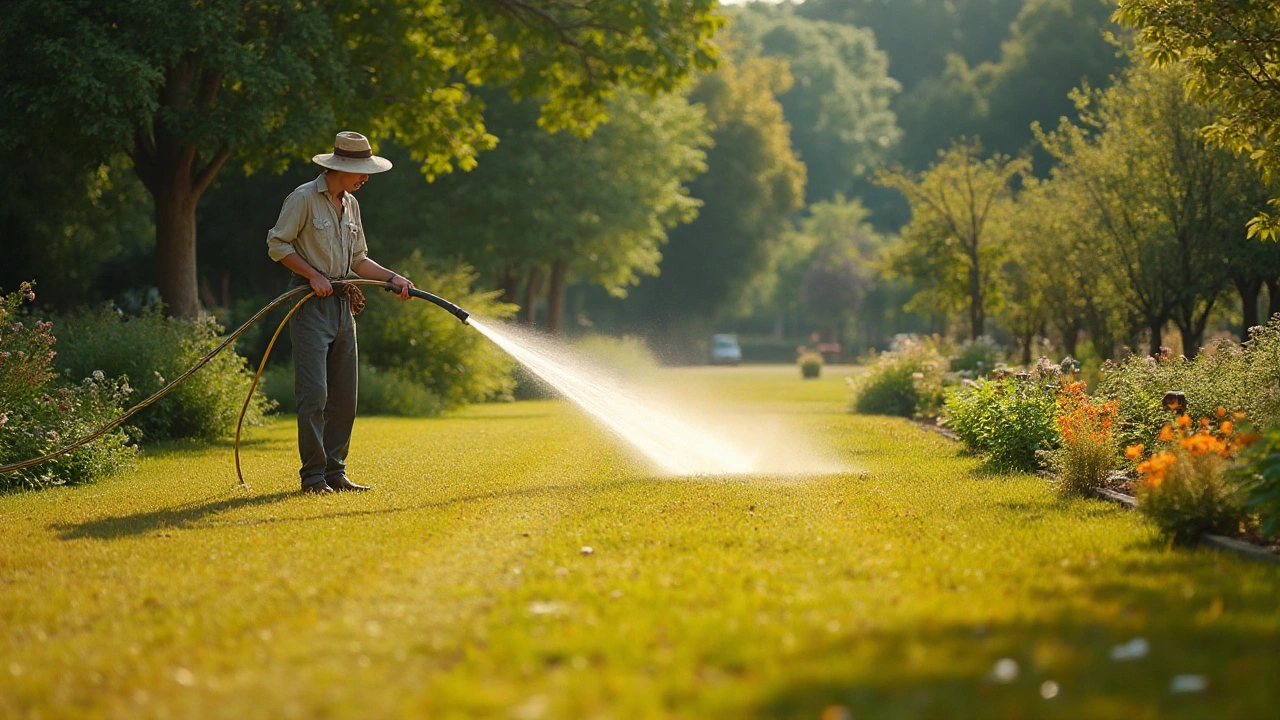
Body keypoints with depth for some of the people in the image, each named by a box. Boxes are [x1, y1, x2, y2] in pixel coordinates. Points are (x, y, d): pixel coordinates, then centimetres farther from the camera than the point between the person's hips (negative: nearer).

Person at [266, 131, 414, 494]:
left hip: (342, 305, 8)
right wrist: (312, 274, -16)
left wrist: (392, 277, 6)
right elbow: (277, 244, -8)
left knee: (344, 396, 7)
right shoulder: (304, 198, -8)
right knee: (314, 394, -11)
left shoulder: (350, 205, 15)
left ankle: (335, 472, 13)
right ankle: (313, 475, -7)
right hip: (311, 303, -8)